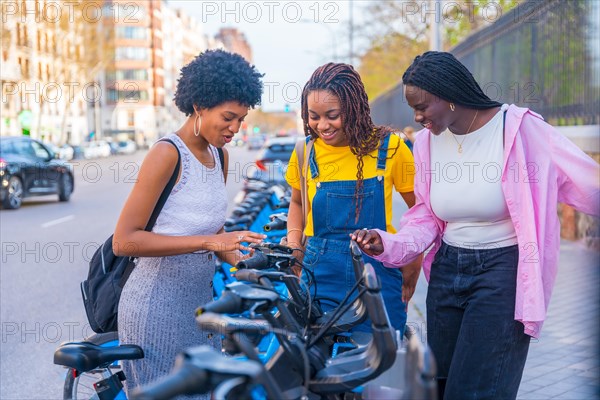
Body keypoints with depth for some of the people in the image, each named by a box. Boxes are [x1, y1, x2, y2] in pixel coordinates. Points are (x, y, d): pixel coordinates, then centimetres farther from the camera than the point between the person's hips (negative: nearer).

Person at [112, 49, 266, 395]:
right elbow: (124, 241, -22)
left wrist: (240, 260, 1)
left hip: (201, 297, 8)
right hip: (160, 303, -8)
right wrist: (207, 242, -26)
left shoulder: (219, 155, 8)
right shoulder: (167, 153, -16)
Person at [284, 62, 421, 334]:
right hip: (320, 276, 1)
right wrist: (293, 243, 2)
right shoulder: (306, 153, 0)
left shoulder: (389, 148, -6)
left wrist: (413, 265, -2)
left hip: (379, 274, -1)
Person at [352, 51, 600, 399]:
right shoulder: (427, 141, 4)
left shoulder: (518, 128, -15)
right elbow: (426, 218, 7)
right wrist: (388, 245, -8)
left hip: (502, 272, -6)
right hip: (446, 270, 6)